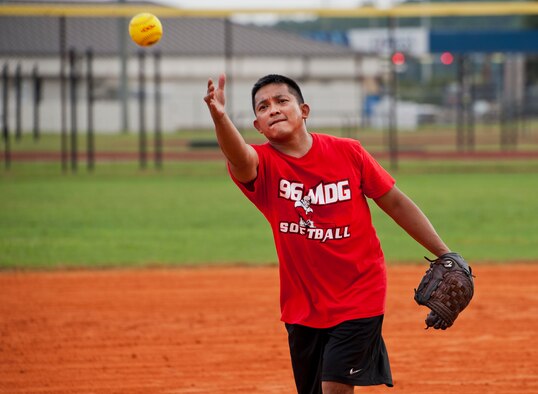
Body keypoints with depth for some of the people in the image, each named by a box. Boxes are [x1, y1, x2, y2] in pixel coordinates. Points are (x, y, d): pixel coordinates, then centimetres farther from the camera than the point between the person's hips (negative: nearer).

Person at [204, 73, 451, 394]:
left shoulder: (348, 153, -7)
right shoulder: (263, 164, -8)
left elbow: (395, 202, 3)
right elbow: (239, 158, -33)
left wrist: (444, 254, 2)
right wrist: (219, 118, -55)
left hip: (359, 295, -2)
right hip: (303, 305, 3)